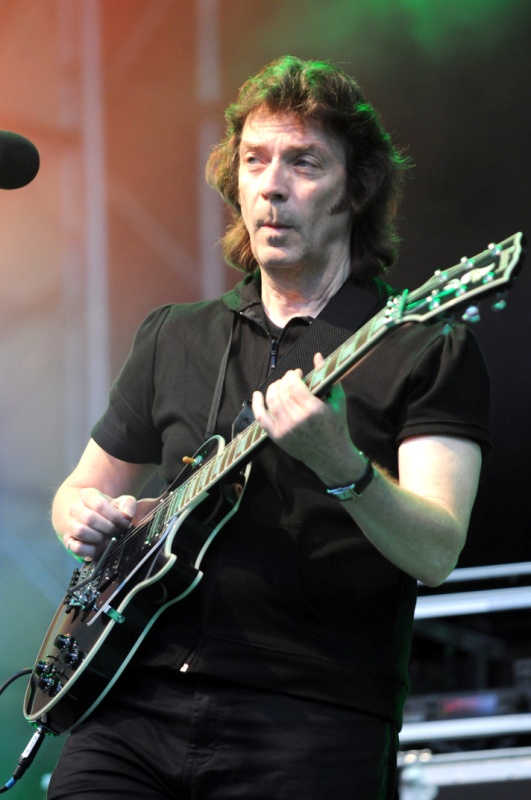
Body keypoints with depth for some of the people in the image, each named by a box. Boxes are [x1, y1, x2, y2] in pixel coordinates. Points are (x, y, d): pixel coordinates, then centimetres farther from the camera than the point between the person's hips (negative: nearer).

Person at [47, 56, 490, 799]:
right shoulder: (174, 338, 18)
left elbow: (435, 555, -11)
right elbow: (82, 487, 29)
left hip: (312, 724, -4)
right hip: (140, 702, 4)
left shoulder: (431, 348, 2)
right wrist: (85, 514, 6)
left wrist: (340, 466, -29)